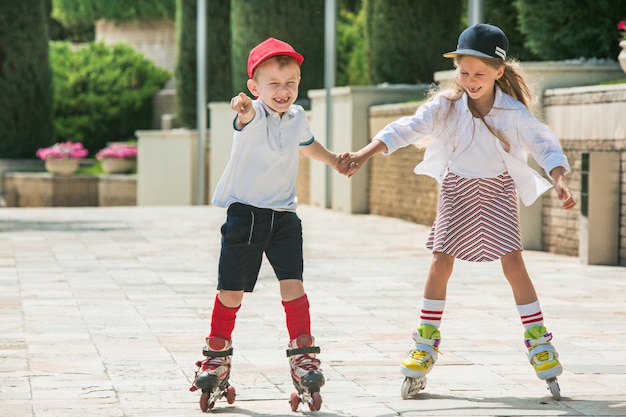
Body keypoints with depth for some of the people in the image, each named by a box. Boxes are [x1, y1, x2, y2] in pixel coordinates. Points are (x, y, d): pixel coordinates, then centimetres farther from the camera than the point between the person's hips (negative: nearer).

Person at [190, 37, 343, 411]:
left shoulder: (297, 117, 5)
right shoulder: (255, 114, -14)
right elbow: (246, 118, -42)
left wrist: (333, 159, 24)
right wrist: (243, 110, -64)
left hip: (284, 215, 4)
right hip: (245, 213, -4)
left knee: (292, 282, -9)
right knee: (232, 290, 2)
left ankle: (303, 353, 0)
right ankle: (218, 353, 20)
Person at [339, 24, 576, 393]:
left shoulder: (513, 111, -17)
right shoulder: (446, 105, -16)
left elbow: (544, 144, -17)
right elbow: (407, 129, -24)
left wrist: (560, 181, -35)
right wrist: (364, 155, -36)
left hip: (498, 188, -1)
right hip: (457, 188, 1)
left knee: (513, 262, -9)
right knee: (441, 262, -4)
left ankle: (538, 340, 2)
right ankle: (427, 341, 8)